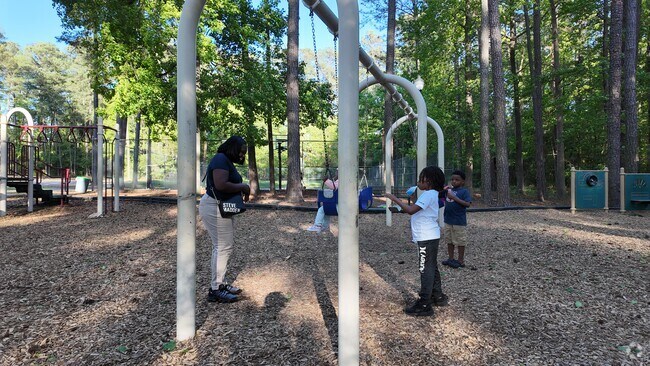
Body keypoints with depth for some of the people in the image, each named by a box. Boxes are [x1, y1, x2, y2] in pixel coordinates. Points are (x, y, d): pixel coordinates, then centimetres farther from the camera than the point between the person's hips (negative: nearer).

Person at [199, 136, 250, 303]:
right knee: (222, 247, -6)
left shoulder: (227, 161, 16)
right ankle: (215, 290, 4)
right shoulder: (221, 159, -17)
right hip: (215, 208, -11)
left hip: (222, 208, 11)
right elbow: (221, 185, -29)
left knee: (226, 245, 15)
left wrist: (242, 189, 3)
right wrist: (242, 186, -17)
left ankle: (220, 283, 25)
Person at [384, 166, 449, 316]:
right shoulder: (430, 194, 14)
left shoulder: (428, 194, -18)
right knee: (431, 268, 19)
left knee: (426, 270, -5)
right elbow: (415, 210, 16)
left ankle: (424, 305, 2)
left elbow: (411, 210, -27)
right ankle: (438, 297, 32)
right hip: (429, 236, 10)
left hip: (427, 238, -10)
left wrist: (394, 199, -21)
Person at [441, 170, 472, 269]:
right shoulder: (449, 190, 7)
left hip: (459, 221, -6)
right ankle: (451, 258, 29)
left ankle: (460, 260, 18)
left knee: (460, 241, 6)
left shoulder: (464, 191, -10)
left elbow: (467, 204, -20)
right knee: (449, 240, 16)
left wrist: (454, 198, -24)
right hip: (448, 220, 7)